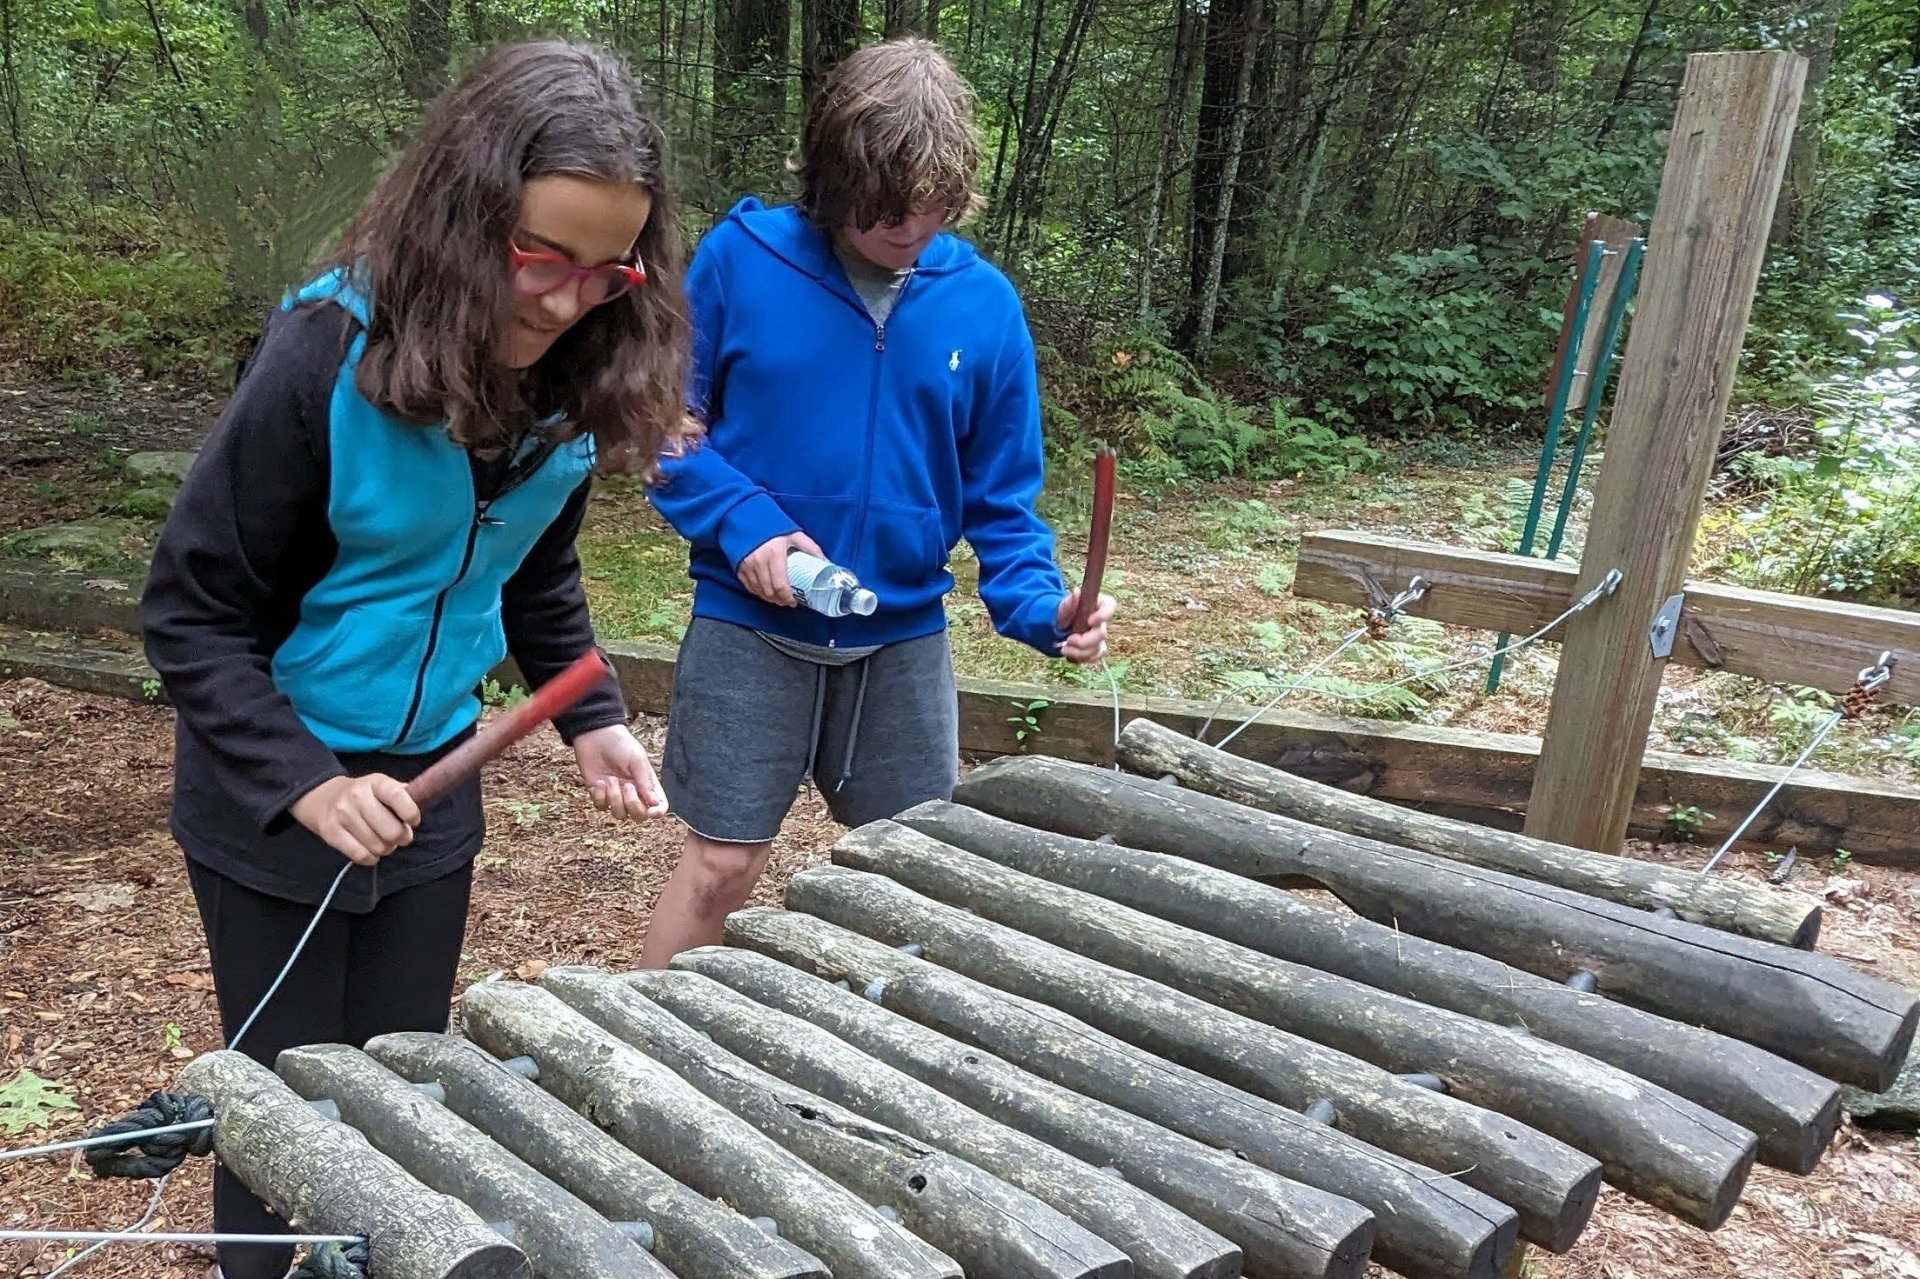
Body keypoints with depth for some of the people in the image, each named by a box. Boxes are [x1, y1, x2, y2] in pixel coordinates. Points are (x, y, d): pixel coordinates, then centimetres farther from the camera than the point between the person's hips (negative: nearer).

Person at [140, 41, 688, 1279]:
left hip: (431, 783, 5)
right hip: (272, 801, -4)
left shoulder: (572, 380, -8)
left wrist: (592, 719, -5)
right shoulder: (324, 358, -25)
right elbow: (194, 611, -17)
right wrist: (304, 783, -27)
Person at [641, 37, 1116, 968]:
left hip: (905, 640, 3)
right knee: (721, 864, 3)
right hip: (750, 627, -3)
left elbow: (1001, 496, 1)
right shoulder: (740, 259, -10)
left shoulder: (983, 304, -4)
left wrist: (1041, 607, -15)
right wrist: (743, 523, -18)